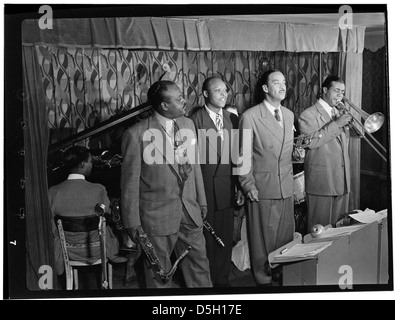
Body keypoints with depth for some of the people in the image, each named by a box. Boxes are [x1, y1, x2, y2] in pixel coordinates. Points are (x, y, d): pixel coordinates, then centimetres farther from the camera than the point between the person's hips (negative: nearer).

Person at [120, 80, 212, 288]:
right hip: (157, 216, -5)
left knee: (199, 265, 17)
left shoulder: (188, 124, 2)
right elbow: (130, 181, -11)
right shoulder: (136, 134, -16)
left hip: (190, 212, 5)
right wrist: (132, 222, -8)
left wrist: (201, 201, 13)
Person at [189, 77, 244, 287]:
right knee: (205, 238, 8)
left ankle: (222, 279, 30)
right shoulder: (194, 120, -8)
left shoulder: (232, 119, 7)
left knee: (225, 238, 13)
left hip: (226, 188, 4)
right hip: (203, 189, -4)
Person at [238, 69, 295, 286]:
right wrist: (248, 185, -9)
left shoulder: (289, 115, 11)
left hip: (286, 185, 5)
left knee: (286, 232, 11)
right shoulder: (250, 116, -8)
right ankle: (263, 276, 22)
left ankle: (283, 272, 29)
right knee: (263, 235, 4)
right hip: (263, 185, -5)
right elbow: (244, 155, -7)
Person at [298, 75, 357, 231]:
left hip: (342, 181, 7)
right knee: (320, 226, 0)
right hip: (321, 180, -7)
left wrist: (350, 119, -3)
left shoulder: (338, 113, 17)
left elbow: (358, 133, 17)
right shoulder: (308, 115, -7)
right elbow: (311, 142, -21)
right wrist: (336, 124, -20)